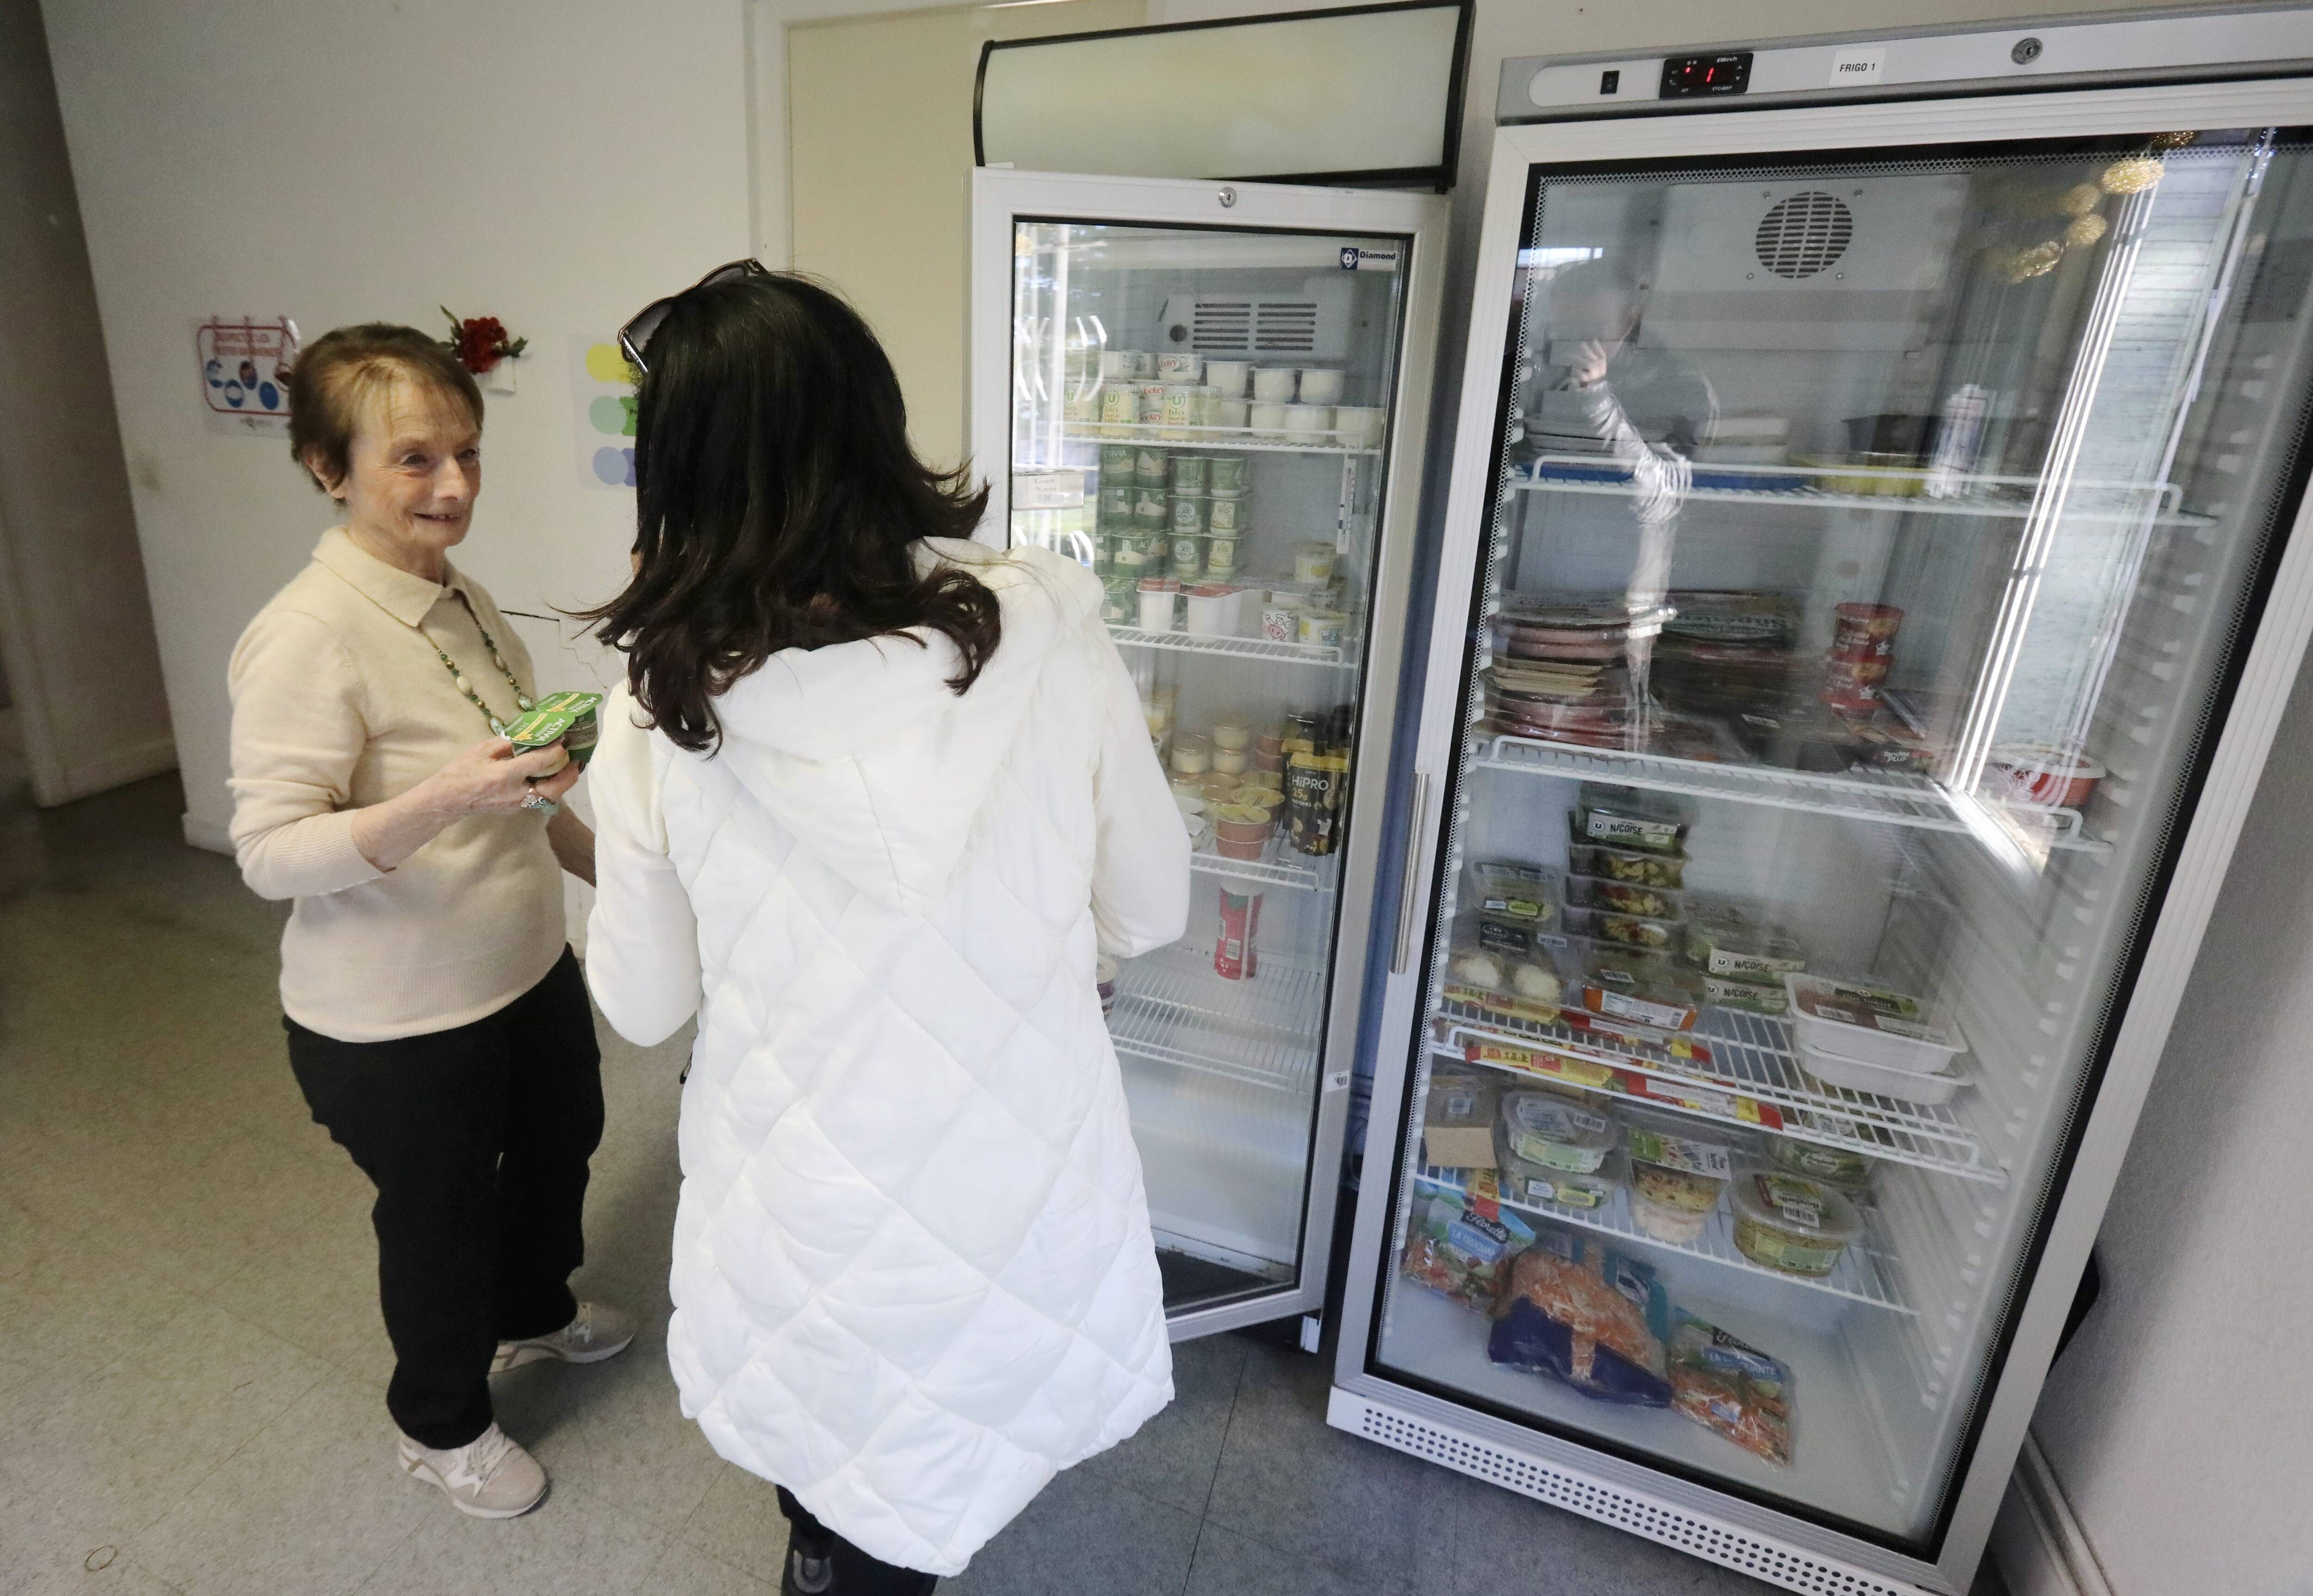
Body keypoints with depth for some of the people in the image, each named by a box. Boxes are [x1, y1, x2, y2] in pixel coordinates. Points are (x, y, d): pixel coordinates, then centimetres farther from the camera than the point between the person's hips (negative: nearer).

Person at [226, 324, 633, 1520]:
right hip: (396, 1025, -8)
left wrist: (600, 859, 15)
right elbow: (269, 853, -25)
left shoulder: (459, 598, 1)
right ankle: (442, 1425, 45)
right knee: (439, 1217, 15)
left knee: (560, 1141, 27)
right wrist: (442, 803, -39)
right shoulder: (309, 636, -23)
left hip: (526, 969, 8)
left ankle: (534, 1312, 58)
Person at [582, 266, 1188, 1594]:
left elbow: (643, 1005, -3)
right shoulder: (1051, 640, -18)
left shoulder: (665, 712, -18)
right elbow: (1148, 914, -6)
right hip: (1025, 1208, 1)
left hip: (806, 1233, 0)